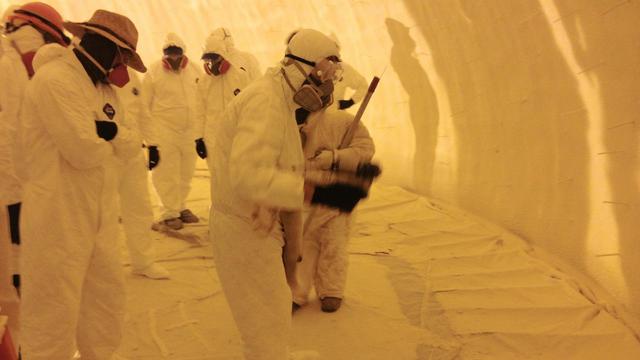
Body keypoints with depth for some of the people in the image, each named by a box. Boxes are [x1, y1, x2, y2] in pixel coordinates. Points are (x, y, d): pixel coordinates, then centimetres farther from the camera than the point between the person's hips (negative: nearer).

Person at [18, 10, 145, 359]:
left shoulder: (102, 87, 13)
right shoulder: (55, 79, -17)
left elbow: (128, 146, 6)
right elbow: (84, 150, -24)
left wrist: (111, 131, -16)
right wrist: (110, 139, -3)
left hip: (99, 218, 9)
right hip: (58, 218, -9)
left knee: (108, 303, 19)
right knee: (53, 317, 3)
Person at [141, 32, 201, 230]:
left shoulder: (193, 70, 3)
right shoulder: (153, 73, -7)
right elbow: (144, 107, -5)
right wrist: (150, 138, -7)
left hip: (190, 132, 4)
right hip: (164, 132, -4)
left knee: (186, 173, 13)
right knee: (167, 175, 2)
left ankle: (180, 207, 30)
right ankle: (169, 213, 16)